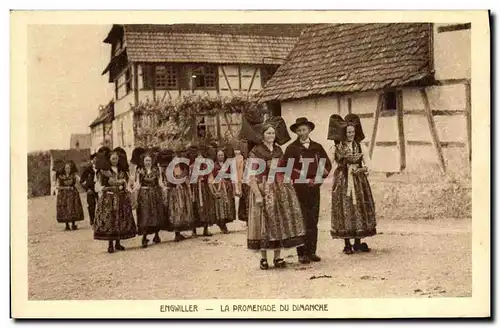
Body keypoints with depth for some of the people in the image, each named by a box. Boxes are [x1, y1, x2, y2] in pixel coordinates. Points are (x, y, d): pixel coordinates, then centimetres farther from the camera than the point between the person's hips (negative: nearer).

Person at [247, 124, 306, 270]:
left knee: (280, 222, 4)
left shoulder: (278, 150, 12)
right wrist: (258, 194, -17)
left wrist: (287, 185, 9)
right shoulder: (256, 152, -5)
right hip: (264, 190, -5)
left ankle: (277, 257, 11)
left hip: (280, 188, 5)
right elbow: (251, 176, -9)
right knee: (264, 223, -2)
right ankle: (263, 258, 7)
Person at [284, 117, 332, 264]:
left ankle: (311, 251, 12)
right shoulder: (292, 148, -1)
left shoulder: (317, 147, 10)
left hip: (314, 188, 4)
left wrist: (322, 174, -3)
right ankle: (302, 253, 0)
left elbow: (327, 163, 16)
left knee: (313, 220, 6)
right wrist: (305, 179, -11)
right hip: (298, 188, -4)